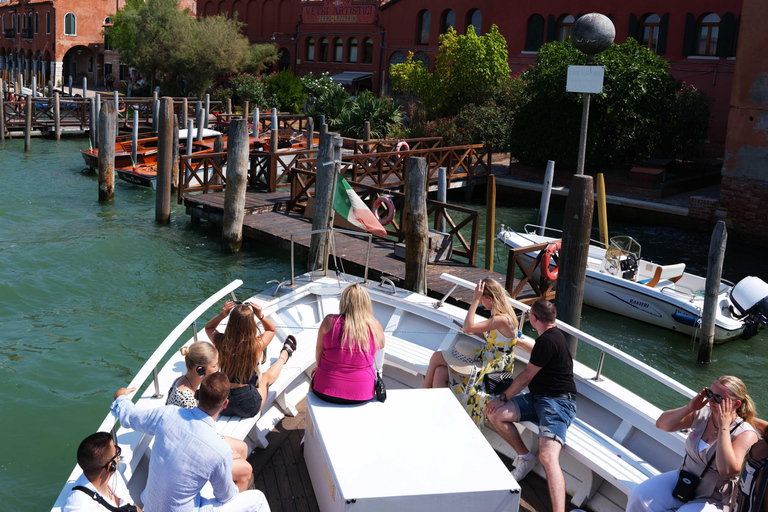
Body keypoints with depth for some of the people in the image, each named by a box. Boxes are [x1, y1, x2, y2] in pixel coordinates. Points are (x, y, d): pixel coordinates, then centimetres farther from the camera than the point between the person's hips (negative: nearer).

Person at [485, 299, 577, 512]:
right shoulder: (552, 334, 18)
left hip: (557, 401, -10)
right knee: (495, 414, -7)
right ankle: (525, 457, 6)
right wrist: (520, 342, 59)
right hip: (538, 398, 10)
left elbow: (526, 376, -10)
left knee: (548, 457, -30)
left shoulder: (548, 340, -15)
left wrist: (503, 398, -1)